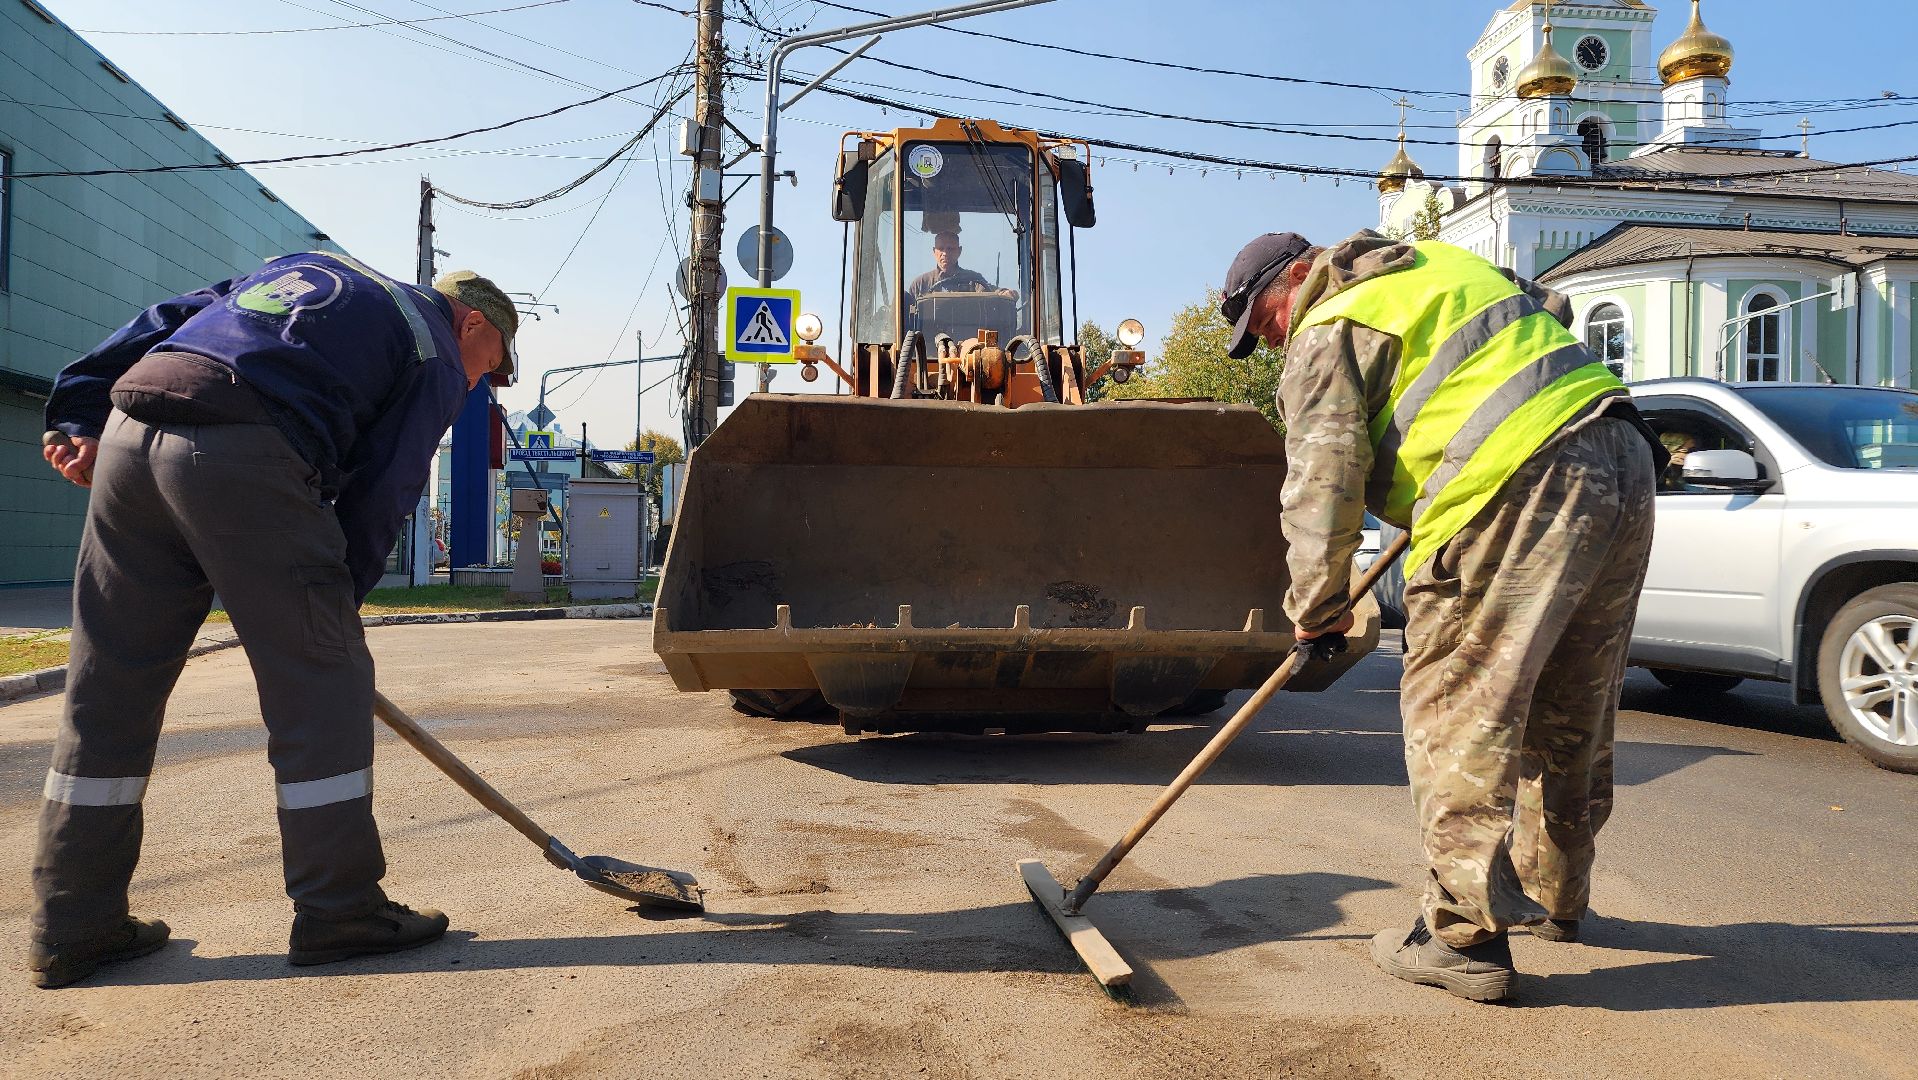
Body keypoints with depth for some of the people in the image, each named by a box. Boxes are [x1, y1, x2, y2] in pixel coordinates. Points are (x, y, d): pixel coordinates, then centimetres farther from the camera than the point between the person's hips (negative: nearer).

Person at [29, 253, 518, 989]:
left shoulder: (303, 266, 33)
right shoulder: (438, 356, 12)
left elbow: (166, 319, 25)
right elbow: (376, 499, 5)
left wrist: (80, 414, 20)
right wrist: (333, 611, 11)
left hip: (127, 430, 8)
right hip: (244, 457, -7)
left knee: (108, 687, 11)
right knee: (319, 681, 2)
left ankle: (72, 928, 20)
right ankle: (338, 912, 8)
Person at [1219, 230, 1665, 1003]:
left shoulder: (1328, 332, 1)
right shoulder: (1433, 266, 27)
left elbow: (1323, 481, -8)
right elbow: (1551, 310, 38)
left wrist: (1317, 606, 1)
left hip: (1522, 490, -9)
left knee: (1456, 712, -3)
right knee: (1571, 712, 18)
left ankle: (1464, 937, -1)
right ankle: (1555, 896, 33)